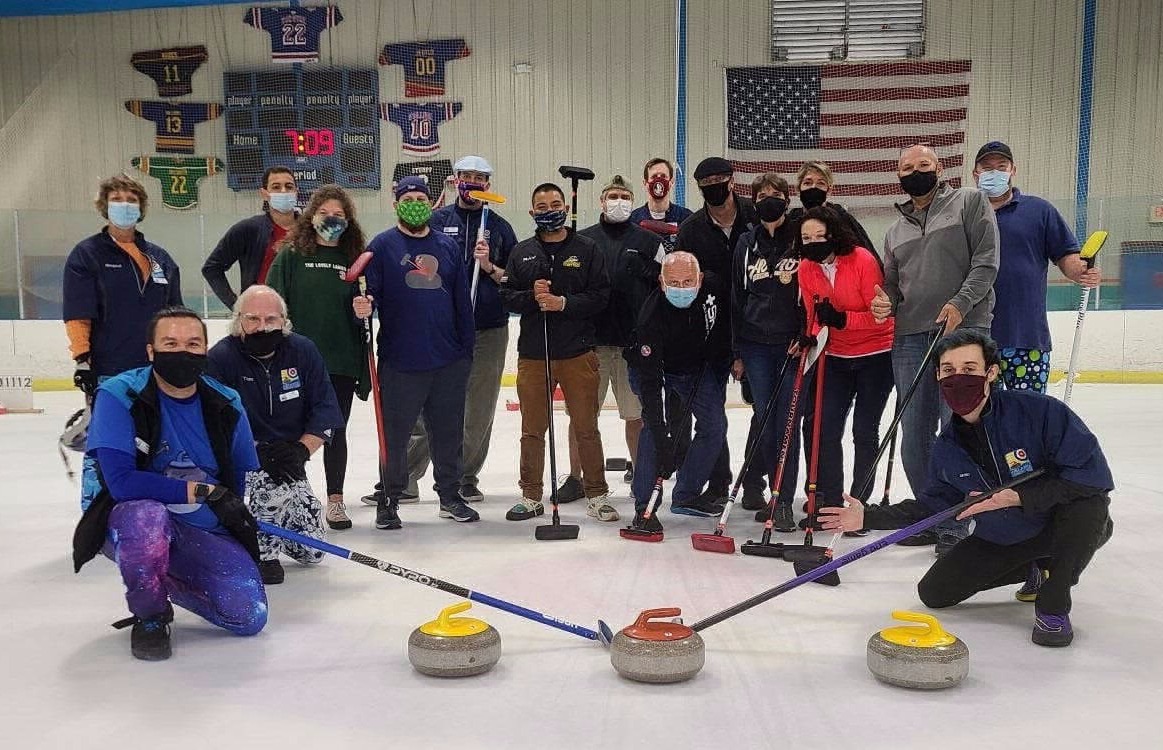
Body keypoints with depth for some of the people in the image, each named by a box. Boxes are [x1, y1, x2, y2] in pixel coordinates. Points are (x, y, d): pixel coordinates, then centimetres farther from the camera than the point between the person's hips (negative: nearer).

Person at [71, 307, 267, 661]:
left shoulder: (226, 403, -3)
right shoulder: (119, 396, -16)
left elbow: (246, 477, 10)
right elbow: (121, 482, -26)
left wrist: (246, 527, -1)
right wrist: (204, 491, -26)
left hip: (206, 532, 4)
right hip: (131, 524, -3)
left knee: (250, 618, -13)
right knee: (147, 514, -40)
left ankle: (169, 582, 19)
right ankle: (150, 615, -10)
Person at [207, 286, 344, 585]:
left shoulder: (303, 351, -6)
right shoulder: (220, 358, -17)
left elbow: (325, 409, -5)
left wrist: (301, 451, -19)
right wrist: (256, 455, -30)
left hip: (287, 459, 5)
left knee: (310, 550, 6)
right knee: (278, 482, -37)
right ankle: (262, 552, -11)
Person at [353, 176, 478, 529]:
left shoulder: (448, 246, 11)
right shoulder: (382, 245, 0)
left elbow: (462, 300, 11)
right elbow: (370, 292, -4)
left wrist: (467, 348, 8)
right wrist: (364, 307, -27)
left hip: (450, 361, 3)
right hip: (400, 361, -3)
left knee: (449, 432, 12)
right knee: (395, 433, 5)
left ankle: (450, 496, 25)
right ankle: (389, 499, 19)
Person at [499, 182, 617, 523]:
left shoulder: (587, 249, 3)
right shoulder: (521, 252, 11)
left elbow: (600, 296, -4)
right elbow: (506, 296, 6)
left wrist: (564, 303, -16)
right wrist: (532, 297, -12)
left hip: (578, 352, -2)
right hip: (532, 354, 3)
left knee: (586, 427, 3)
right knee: (532, 429, 9)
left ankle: (596, 495, 15)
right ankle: (531, 496, 21)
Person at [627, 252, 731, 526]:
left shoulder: (713, 288, -24)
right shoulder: (652, 316, -38)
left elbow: (725, 326, 3)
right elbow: (649, 382, -43)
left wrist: (724, 360, 5)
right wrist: (662, 444, -48)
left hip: (698, 368, 5)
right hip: (653, 369, -5)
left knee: (715, 425, 0)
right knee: (653, 425, -25)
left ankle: (687, 494, 15)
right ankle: (644, 506, -15)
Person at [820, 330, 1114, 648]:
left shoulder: (1040, 410, -26)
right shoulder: (946, 446, -8)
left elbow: (1093, 473, -29)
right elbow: (933, 505, 2)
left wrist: (1019, 497, -34)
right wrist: (870, 517, -6)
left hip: (1061, 526, -5)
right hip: (1000, 539, 5)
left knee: (1089, 499, -36)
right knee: (934, 593, -1)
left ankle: (1053, 607, -12)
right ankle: (1033, 571, 24)